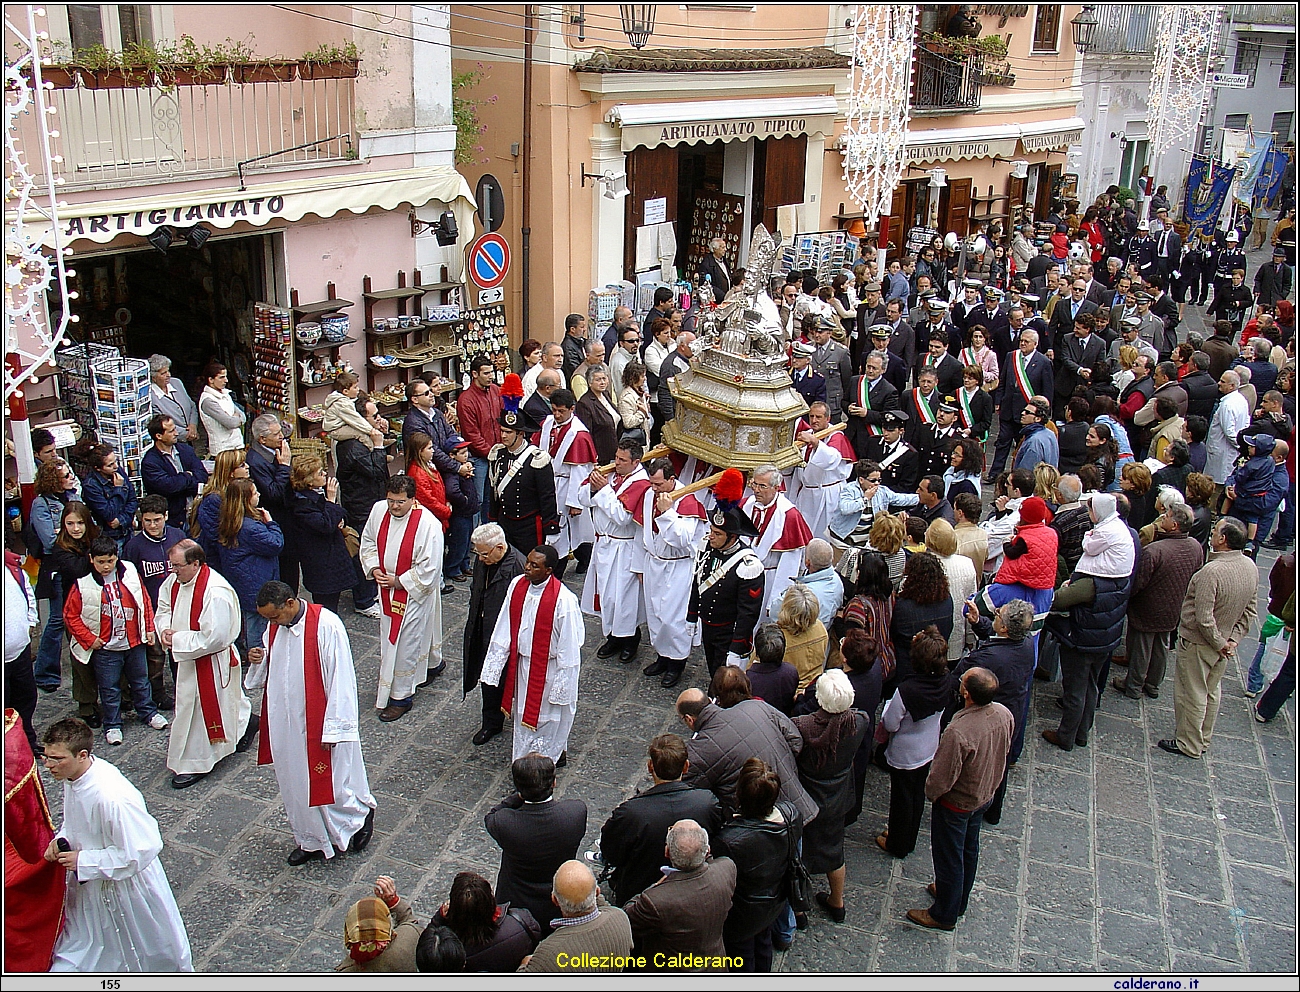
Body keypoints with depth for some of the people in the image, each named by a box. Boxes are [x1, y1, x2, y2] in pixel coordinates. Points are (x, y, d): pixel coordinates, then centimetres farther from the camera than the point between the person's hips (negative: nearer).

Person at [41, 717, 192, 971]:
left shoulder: (111, 797, -39)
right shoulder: (73, 776, -12)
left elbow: (141, 850, -33)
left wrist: (84, 861, -26)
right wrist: (61, 840, -9)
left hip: (125, 882, -7)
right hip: (91, 880, 8)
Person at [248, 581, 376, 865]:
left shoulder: (326, 626, -22)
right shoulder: (275, 627, 1)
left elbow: (340, 679, -19)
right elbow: (270, 674, 14)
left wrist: (332, 729, -18)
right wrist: (258, 661, -10)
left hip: (320, 722, -7)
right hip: (286, 722, 7)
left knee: (332, 783, 6)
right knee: (297, 784, 18)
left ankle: (361, 813, 35)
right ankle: (312, 839, 36)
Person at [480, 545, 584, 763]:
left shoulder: (563, 599, -27)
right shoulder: (517, 585, -9)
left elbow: (568, 646, -21)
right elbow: (504, 628, 1)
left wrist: (562, 683, -18)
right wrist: (495, 663, 5)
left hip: (549, 669, -6)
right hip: (521, 662, 6)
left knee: (548, 714, 14)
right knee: (524, 711, 23)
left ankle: (552, 755, 38)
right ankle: (524, 757, 44)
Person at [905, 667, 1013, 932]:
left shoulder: (958, 733, -42)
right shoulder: (1004, 714, -20)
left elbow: (941, 779, -30)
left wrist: (930, 793, -7)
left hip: (956, 804, -7)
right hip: (986, 795, 7)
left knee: (948, 857, 16)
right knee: (969, 850, 28)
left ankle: (944, 915, 38)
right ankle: (959, 900, 51)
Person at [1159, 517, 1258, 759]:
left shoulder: (1212, 571, -32)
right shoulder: (1251, 567, -6)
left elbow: (1204, 618, -30)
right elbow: (1250, 612, 2)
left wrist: (1219, 643, -15)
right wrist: (1233, 639, 2)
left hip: (1197, 643, -8)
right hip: (1223, 643, 8)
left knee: (1191, 694, 9)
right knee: (1211, 692, 23)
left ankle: (1188, 745, 23)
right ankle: (1203, 739, 39)